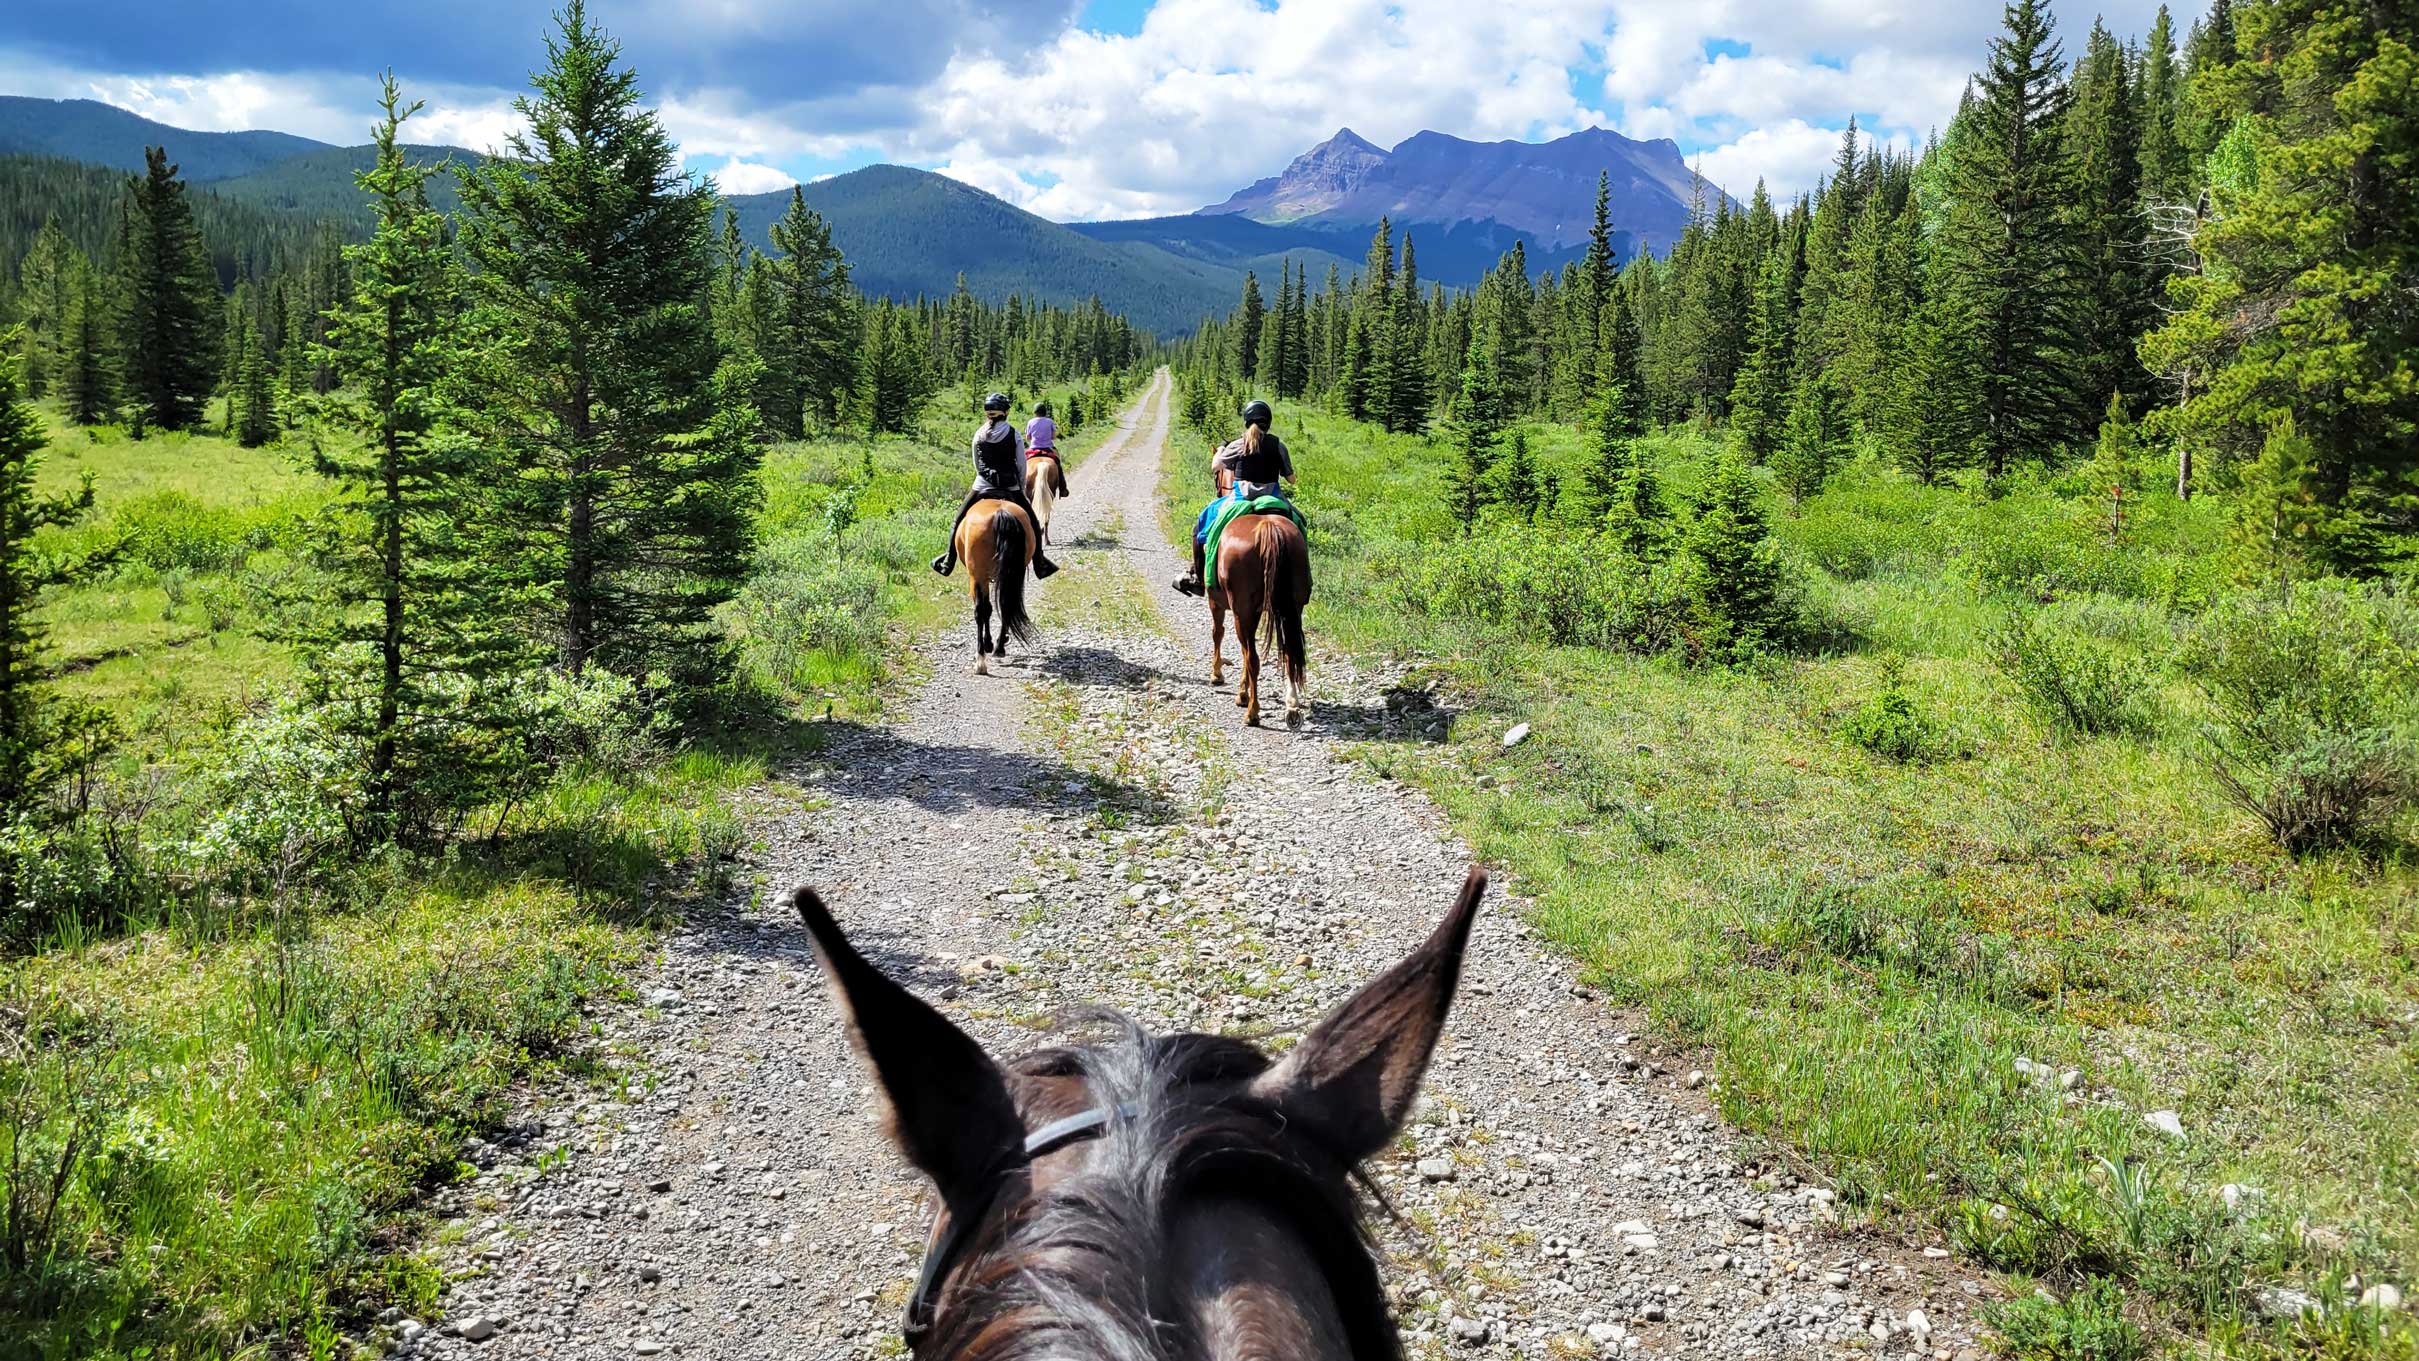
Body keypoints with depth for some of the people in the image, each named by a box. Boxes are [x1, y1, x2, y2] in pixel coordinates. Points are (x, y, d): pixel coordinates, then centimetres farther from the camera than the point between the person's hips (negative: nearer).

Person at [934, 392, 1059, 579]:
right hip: (1011, 489, -1)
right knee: (1032, 522, 15)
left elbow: (976, 465, 10)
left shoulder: (979, 434, 1)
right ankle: (1040, 564, 15)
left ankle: (948, 561, 16)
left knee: (958, 521, 18)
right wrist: (1021, 489, 11)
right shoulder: (1014, 434, -5)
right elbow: (1022, 466, -2)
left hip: (982, 487, 1)